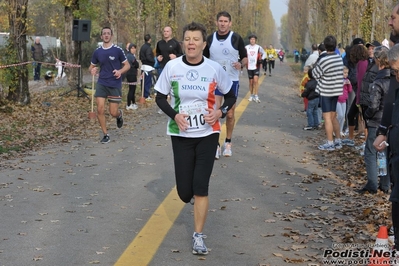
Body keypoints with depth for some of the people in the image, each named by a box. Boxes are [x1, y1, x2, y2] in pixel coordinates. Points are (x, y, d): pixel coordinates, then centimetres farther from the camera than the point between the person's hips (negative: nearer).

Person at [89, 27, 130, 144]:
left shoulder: (118, 50, -6)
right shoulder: (97, 52, 4)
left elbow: (127, 65, 0)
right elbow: (92, 66, 16)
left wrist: (120, 71, -20)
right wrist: (92, 70, -9)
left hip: (115, 85, -2)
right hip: (101, 84, 2)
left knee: (113, 112, -1)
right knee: (100, 109, -9)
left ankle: (119, 114, 38)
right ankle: (105, 135, 6)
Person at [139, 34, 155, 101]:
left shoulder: (142, 47, 13)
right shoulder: (148, 48, -15)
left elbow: (140, 57, 18)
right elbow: (148, 57, -22)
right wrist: (154, 61, -10)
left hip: (143, 66, 9)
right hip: (148, 67, -9)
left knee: (144, 81, 13)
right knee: (148, 82, -6)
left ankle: (144, 95, 18)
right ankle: (146, 96, -5)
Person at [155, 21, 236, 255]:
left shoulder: (215, 69, -8)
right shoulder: (172, 67, -8)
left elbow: (231, 96, 5)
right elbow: (160, 97, 2)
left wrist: (221, 112, -14)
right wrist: (174, 115, -15)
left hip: (207, 134, -1)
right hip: (181, 135, 1)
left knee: (201, 187, -8)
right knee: (185, 192, 2)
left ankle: (199, 236, 6)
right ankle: (191, 193, 42)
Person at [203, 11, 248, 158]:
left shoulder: (236, 38, -5)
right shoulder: (210, 39, 2)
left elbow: (245, 58, 1)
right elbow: (204, 59, 13)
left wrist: (241, 64, -21)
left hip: (232, 81, -1)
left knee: (230, 114, 8)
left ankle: (228, 143, 24)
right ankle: (215, 145, -3)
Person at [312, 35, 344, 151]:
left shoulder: (324, 61, -20)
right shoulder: (339, 58, 1)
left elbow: (315, 75, -10)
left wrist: (316, 66, 8)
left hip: (326, 92, -7)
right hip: (337, 91, 7)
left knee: (327, 117, -1)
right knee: (333, 116, 17)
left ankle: (330, 143, 2)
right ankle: (338, 141, 20)